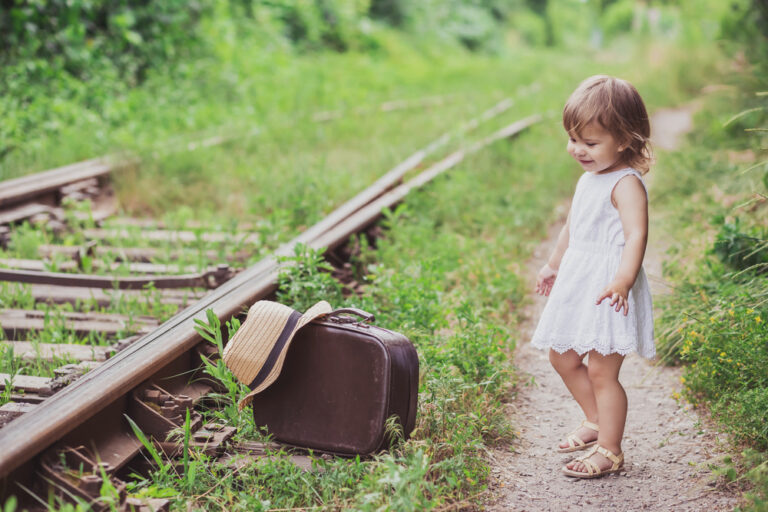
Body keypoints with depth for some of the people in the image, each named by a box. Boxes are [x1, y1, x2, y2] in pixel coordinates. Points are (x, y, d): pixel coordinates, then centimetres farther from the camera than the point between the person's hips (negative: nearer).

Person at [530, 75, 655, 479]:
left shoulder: (626, 183, -16)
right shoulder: (588, 178, 13)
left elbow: (636, 234, -28)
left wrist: (623, 279, -42)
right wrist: (554, 264, 37)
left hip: (609, 289, -10)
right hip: (578, 284, 10)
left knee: (602, 371, -6)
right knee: (562, 357, 18)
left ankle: (609, 450, 8)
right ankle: (595, 421, 38)